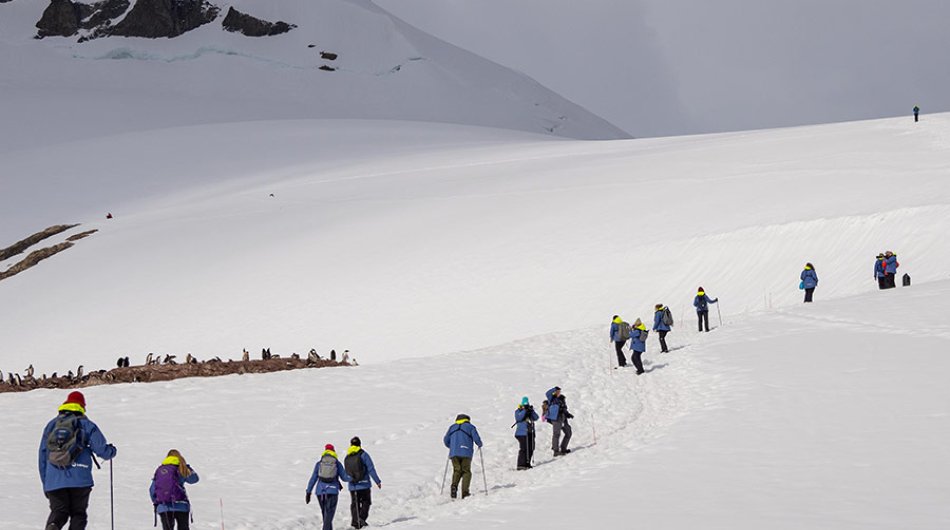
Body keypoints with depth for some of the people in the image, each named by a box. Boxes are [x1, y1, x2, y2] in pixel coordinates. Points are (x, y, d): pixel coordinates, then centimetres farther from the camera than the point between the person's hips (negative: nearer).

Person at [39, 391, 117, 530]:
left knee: (58, 511, 6)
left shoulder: (51, 425, 14)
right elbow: (101, 450, -3)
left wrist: (45, 482, 20)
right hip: (79, 480, -2)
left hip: (54, 481, 2)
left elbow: (42, 455, 15)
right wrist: (112, 451, 22)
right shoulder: (86, 425, 4)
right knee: (78, 513, 10)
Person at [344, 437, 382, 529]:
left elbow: (345, 473, 11)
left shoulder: (347, 458, 6)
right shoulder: (363, 455, -8)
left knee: (354, 504, 12)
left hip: (352, 486, 4)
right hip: (364, 485, -4)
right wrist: (377, 481, -5)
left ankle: (355, 521, 7)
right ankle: (362, 518, -12)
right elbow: (371, 469, -10)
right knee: (366, 502, 7)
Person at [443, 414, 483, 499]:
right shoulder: (470, 427, 9)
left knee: (457, 471, 11)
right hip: (466, 453, -2)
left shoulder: (452, 427, 19)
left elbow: (446, 440, 17)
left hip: (454, 453, 2)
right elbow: (476, 439, -1)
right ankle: (465, 492, -7)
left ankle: (454, 485, -18)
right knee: (466, 472, 6)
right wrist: (479, 444, 20)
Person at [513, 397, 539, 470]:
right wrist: (524, 410, -21)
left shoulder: (530, 411, 14)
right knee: (523, 448, -15)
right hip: (522, 433, -6)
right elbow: (518, 418, -18)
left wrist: (532, 411, -12)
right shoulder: (518, 411, 0)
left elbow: (536, 418, 2)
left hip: (530, 432, 6)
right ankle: (520, 465, -15)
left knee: (531, 449, 8)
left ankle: (527, 464, 21)